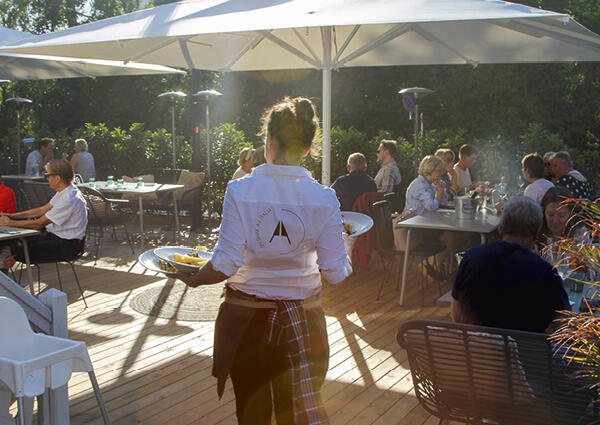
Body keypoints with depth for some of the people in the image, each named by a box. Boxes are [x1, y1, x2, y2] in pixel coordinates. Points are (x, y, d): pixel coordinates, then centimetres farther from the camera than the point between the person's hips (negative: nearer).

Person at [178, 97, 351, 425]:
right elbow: (335, 273, -9)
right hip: (303, 318, 1)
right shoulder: (324, 198, -9)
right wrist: (345, 262, 14)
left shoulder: (240, 191, -13)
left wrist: (193, 279, 5)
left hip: (246, 316, -1)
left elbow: (226, 265, -15)